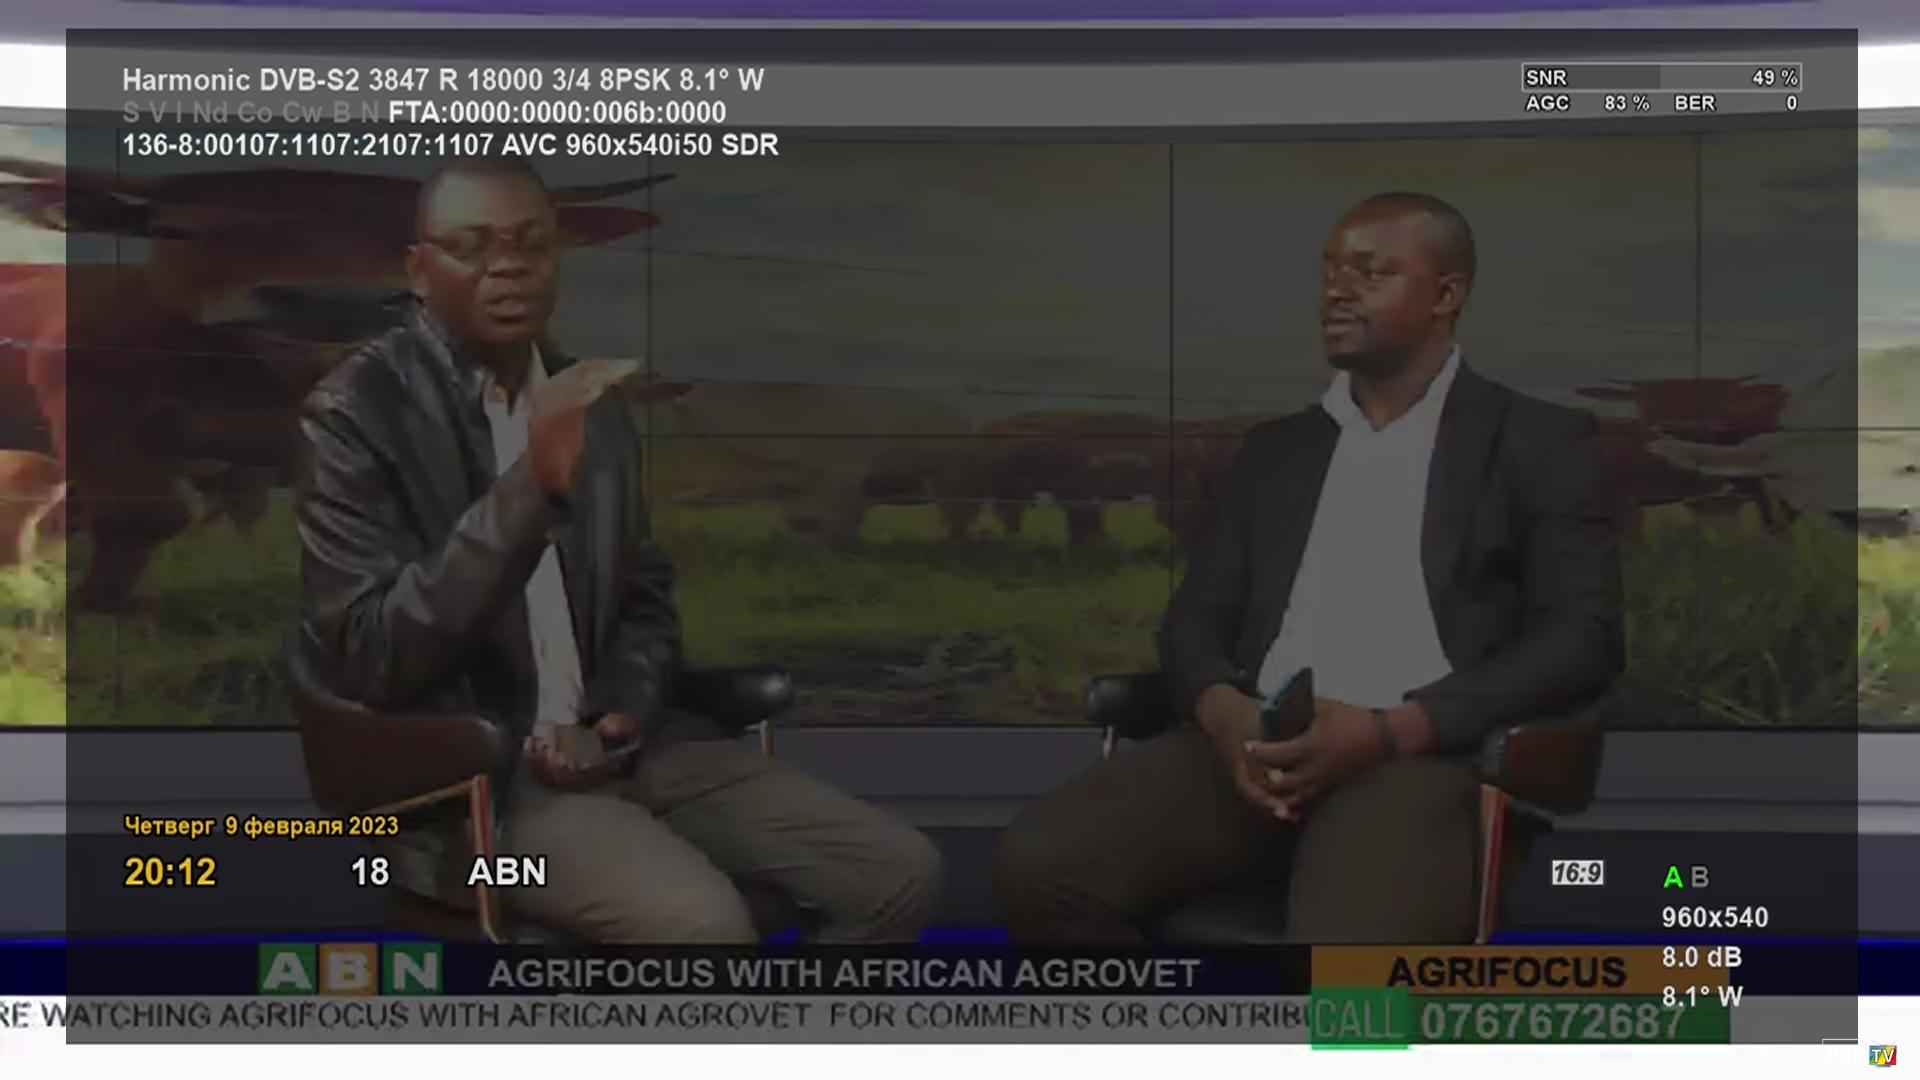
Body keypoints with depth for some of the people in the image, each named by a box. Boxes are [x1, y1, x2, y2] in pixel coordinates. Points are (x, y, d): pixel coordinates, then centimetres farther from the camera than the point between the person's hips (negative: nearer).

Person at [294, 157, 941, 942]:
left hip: (603, 739, 7)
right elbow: (368, 656, -19)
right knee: (703, 924, -31)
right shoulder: (356, 413, -9)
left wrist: (621, 712, -2)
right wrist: (529, 487, -26)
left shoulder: (594, 406, 10)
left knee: (899, 873, -5)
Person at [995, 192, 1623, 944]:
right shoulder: (1274, 449, 23)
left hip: (1420, 755, -4)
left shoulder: (1536, 442, 10)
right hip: (1256, 746, 4)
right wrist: (1224, 711, -8)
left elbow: (1583, 637, -1)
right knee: (1039, 863, -23)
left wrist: (1388, 731, -14)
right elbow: (1195, 617, 18)